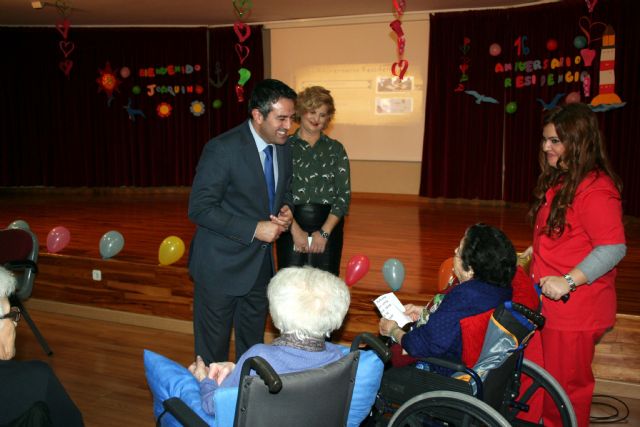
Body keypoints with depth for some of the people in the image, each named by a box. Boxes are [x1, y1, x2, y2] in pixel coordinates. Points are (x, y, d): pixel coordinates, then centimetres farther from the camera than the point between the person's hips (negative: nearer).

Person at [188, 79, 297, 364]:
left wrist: (286, 211, -8)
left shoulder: (284, 149, 1)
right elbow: (199, 208, -21)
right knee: (213, 346, 10)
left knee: (252, 342, 22)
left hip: (261, 264, 7)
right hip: (221, 265, -6)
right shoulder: (223, 149, -21)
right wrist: (254, 230, -26)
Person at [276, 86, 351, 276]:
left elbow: (344, 194, 1)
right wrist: (295, 230, -12)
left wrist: (324, 232, -8)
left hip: (328, 226, 1)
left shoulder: (336, 149, 6)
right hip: (291, 225, -1)